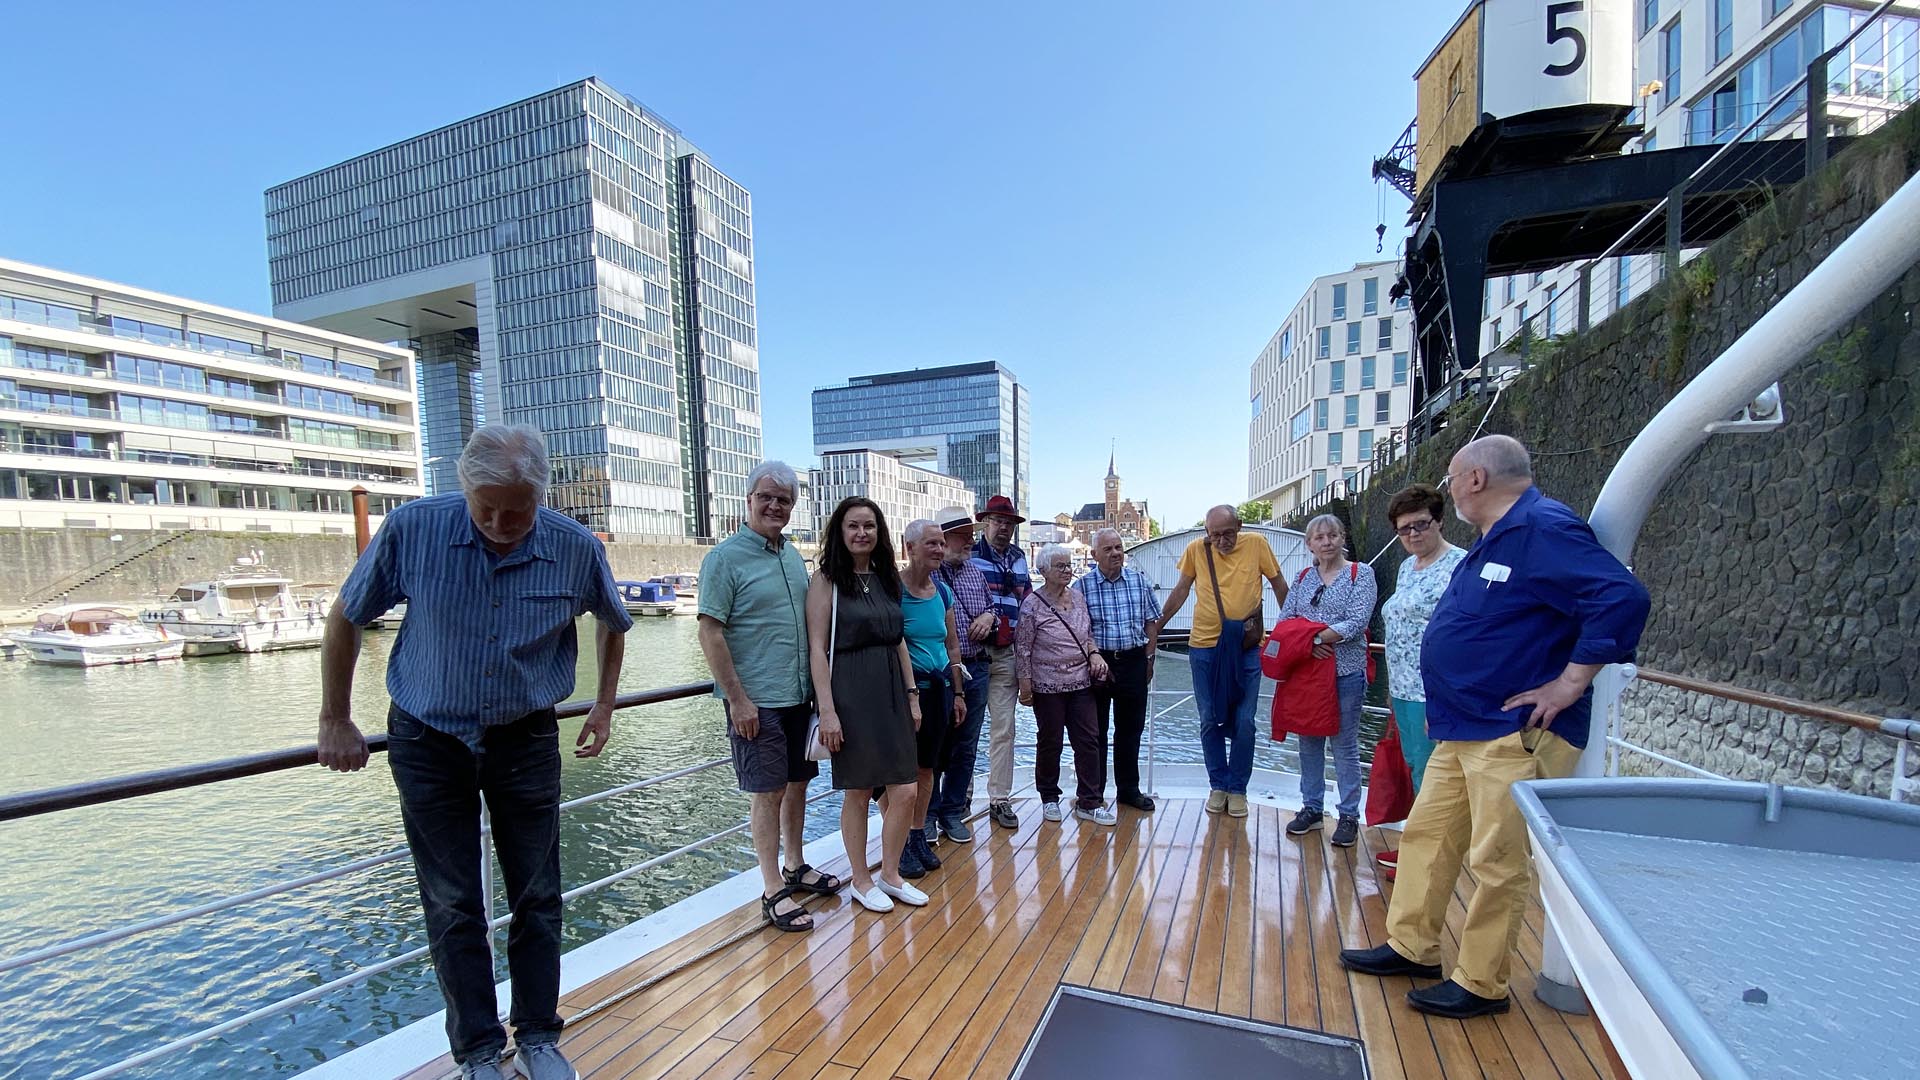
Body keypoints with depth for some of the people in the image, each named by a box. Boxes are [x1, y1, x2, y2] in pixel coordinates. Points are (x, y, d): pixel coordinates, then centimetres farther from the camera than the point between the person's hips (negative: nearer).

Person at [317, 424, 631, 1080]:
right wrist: (335, 721, 4)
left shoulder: (576, 549, -15)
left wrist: (603, 708, 6)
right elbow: (345, 621, 0)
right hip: (429, 740, 0)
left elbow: (613, 624, 6)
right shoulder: (412, 528, -16)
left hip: (526, 739, 1)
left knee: (537, 897, 9)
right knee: (452, 908, 9)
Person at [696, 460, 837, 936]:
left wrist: (818, 687, 15)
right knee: (767, 793, 3)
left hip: (799, 696, 7)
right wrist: (737, 700, -17)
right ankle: (773, 891, 18)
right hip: (756, 701, -7)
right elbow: (709, 633, -15)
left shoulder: (793, 556, 10)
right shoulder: (725, 557, -11)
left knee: (797, 784, 17)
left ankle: (795, 867, 35)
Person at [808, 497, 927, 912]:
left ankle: (891, 875, 28)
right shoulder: (826, 581, -6)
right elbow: (817, 648, -11)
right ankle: (861, 881, 27)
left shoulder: (886, 578, 11)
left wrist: (912, 696, 12)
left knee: (905, 792, 7)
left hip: (891, 694, 6)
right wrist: (827, 709, -15)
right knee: (858, 792, 7)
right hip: (850, 695, -6)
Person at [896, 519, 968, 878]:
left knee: (927, 766, 14)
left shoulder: (943, 592, 8)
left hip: (938, 686, 7)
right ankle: (899, 845, 17)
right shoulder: (893, 589, -12)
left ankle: (919, 836, 29)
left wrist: (957, 693, 15)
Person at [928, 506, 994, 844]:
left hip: (975, 670, 6)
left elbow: (991, 607, 23)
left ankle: (953, 812, 29)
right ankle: (927, 815, 22)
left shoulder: (975, 572, 11)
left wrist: (989, 616, -1)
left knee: (966, 747, 14)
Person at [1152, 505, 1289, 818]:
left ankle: (1237, 788, 20)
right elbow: (1180, 591, 8)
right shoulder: (1196, 549, -2)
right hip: (1204, 647, 1)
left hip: (1246, 648, -1)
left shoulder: (1256, 544, -4)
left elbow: (1279, 586, 7)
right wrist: (1156, 629, 11)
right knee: (1210, 722, 8)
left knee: (1244, 722, 4)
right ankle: (1218, 786, 23)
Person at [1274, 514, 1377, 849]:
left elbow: (1357, 623, -14)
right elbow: (1284, 620, 4)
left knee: (1344, 746, 4)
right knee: (1309, 742, 11)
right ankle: (1311, 808, 24)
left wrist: (1313, 636, -15)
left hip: (1345, 673, -4)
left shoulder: (1361, 574, -2)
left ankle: (1349, 815, 17)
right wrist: (1309, 642, -13)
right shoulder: (1303, 578, 10)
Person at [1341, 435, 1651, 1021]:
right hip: (1462, 729, 10)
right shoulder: (1495, 538, 16)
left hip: (1515, 735, -10)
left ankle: (1480, 985, 17)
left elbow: (1624, 599, -27)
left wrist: (1570, 683, -22)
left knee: (1497, 862, 2)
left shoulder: (1544, 530, -16)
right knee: (1426, 834, 15)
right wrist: (1445, 703, 20)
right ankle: (1412, 947, 28)